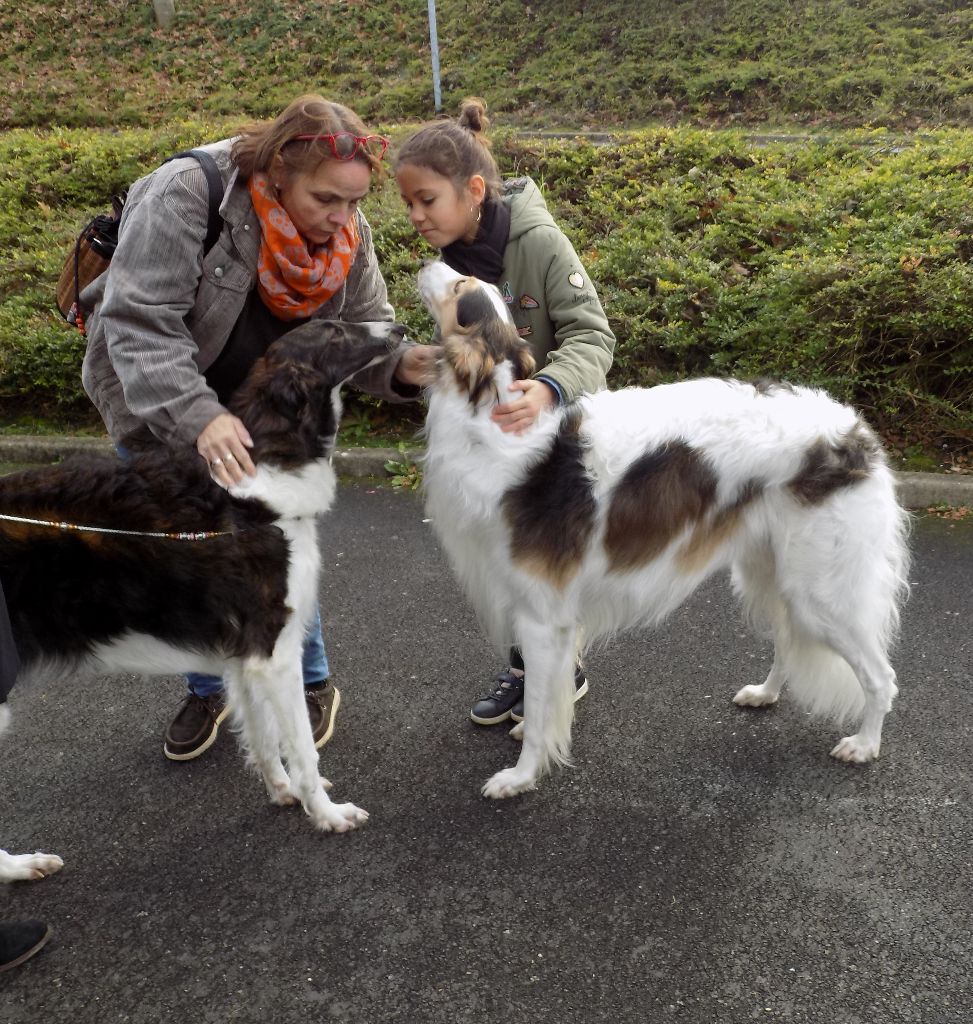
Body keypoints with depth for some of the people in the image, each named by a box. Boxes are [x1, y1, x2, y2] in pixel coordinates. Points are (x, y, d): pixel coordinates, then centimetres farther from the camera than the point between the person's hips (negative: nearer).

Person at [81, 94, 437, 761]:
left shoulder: (347, 234, -14)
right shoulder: (185, 194, -30)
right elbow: (139, 323, -34)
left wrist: (404, 365, -33)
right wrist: (198, 417, -46)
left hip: (261, 412, 2)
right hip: (154, 404, -2)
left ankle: (313, 685, 23)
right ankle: (206, 692, 32)